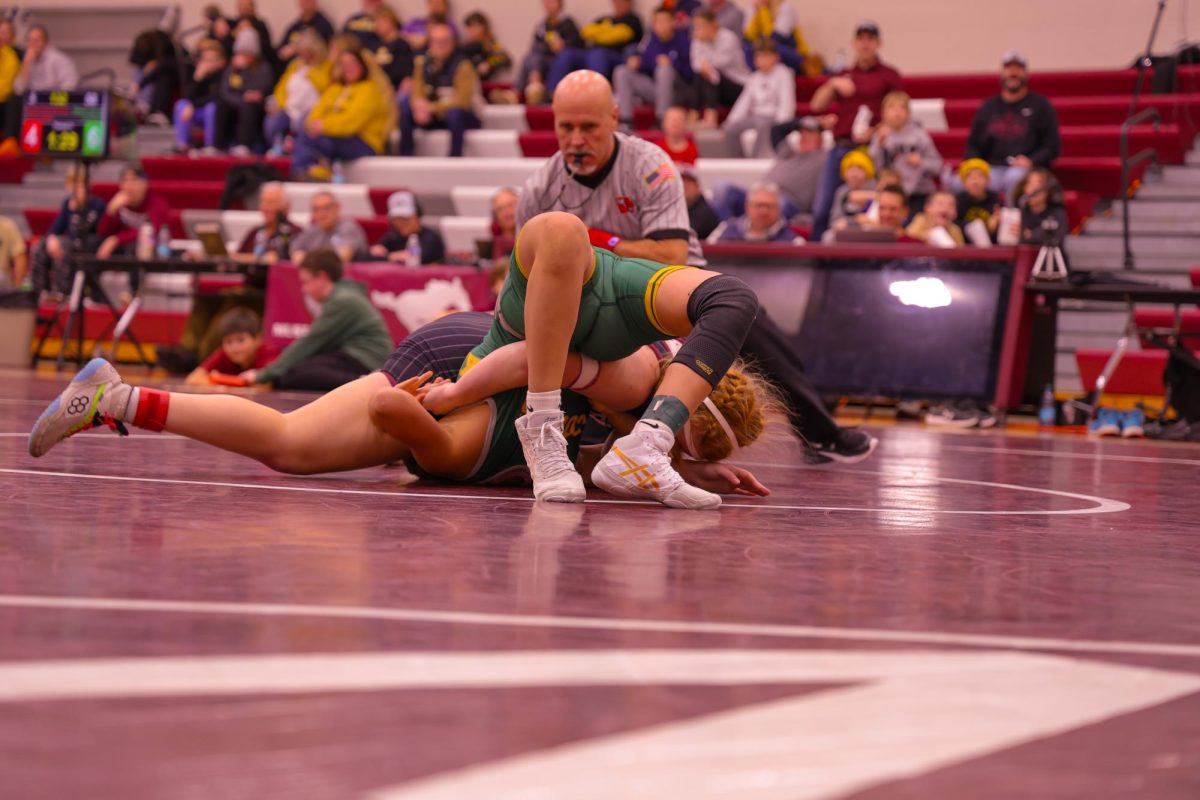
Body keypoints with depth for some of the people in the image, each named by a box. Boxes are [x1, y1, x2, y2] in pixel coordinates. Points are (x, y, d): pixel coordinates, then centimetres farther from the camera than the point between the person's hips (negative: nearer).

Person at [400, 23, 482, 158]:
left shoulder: (462, 65, -19)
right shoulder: (423, 62, -3)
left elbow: (462, 101, -26)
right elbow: (417, 93, -7)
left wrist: (433, 107, -34)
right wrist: (419, 104, -32)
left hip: (464, 117, -5)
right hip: (435, 117, 5)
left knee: (454, 113, -39)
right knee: (404, 105, -16)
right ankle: (405, 156, -13)